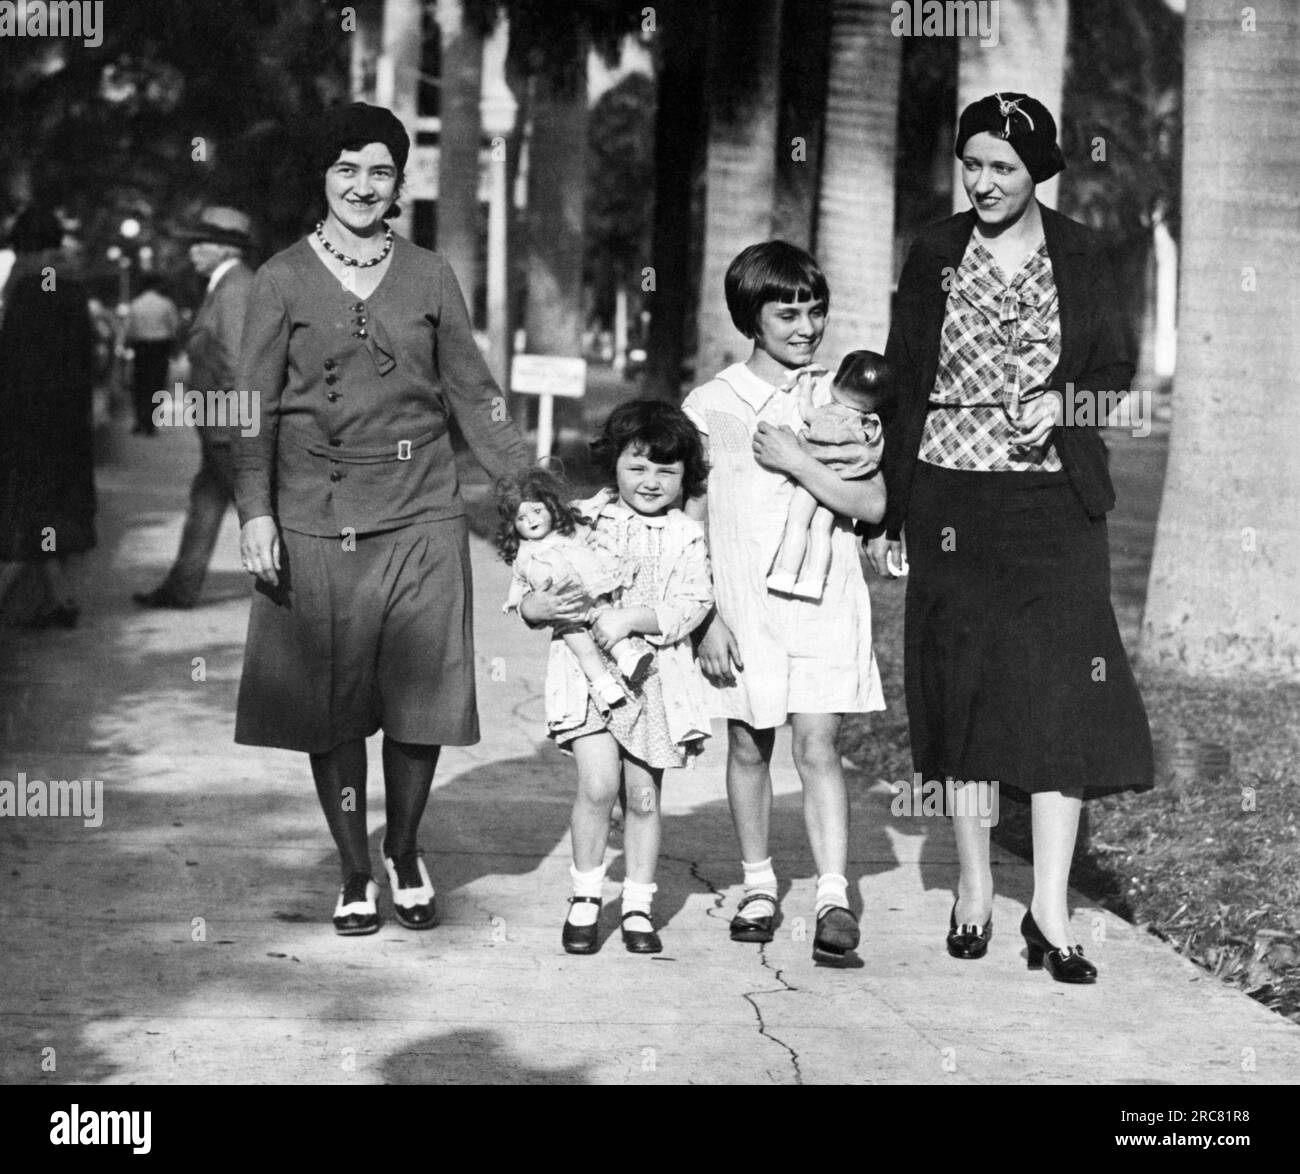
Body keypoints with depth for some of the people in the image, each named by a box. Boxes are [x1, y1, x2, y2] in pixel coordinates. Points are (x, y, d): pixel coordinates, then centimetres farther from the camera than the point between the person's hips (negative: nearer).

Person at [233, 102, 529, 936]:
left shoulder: (429, 277, 7)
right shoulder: (284, 280, 3)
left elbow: (473, 392, 11)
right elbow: (254, 405, 1)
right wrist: (256, 509, -8)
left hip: (421, 519, 1)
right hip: (316, 523, -1)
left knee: (421, 699, 3)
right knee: (330, 707, 3)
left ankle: (405, 852, 25)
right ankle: (355, 874, 17)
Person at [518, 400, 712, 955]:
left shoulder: (685, 537, 3)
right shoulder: (582, 520, 3)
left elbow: (690, 606, -8)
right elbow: (533, 582, 5)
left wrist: (631, 618, -22)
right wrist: (535, 607, -17)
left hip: (653, 675, 1)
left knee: (643, 797, 8)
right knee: (599, 782, -15)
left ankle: (638, 905, 23)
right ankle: (585, 896, 3)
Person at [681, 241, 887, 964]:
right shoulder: (712, 404, 2)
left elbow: (872, 505, -3)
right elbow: (691, 521, 3)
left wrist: (797, 462, -12)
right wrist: (708, 617, -2)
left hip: (826, 601, -1)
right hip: (741, 601, 1)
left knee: (819, 747, -7)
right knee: (749, 745, 9)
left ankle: (836, 898, -8)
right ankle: (759, 886, 23)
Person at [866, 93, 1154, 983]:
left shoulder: (1080, 257, 3)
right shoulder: (937, 254, 4)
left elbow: (1118, 375, 7)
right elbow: (902, 382, 6)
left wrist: (1063, 403, -16)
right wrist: (886, 513, 3)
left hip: (1054, 506, -1)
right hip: (951, 501, 1)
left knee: (1061, 690, -7)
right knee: (962, 688, 5)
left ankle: (1051, 910, -3)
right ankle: (974, 893, 17)